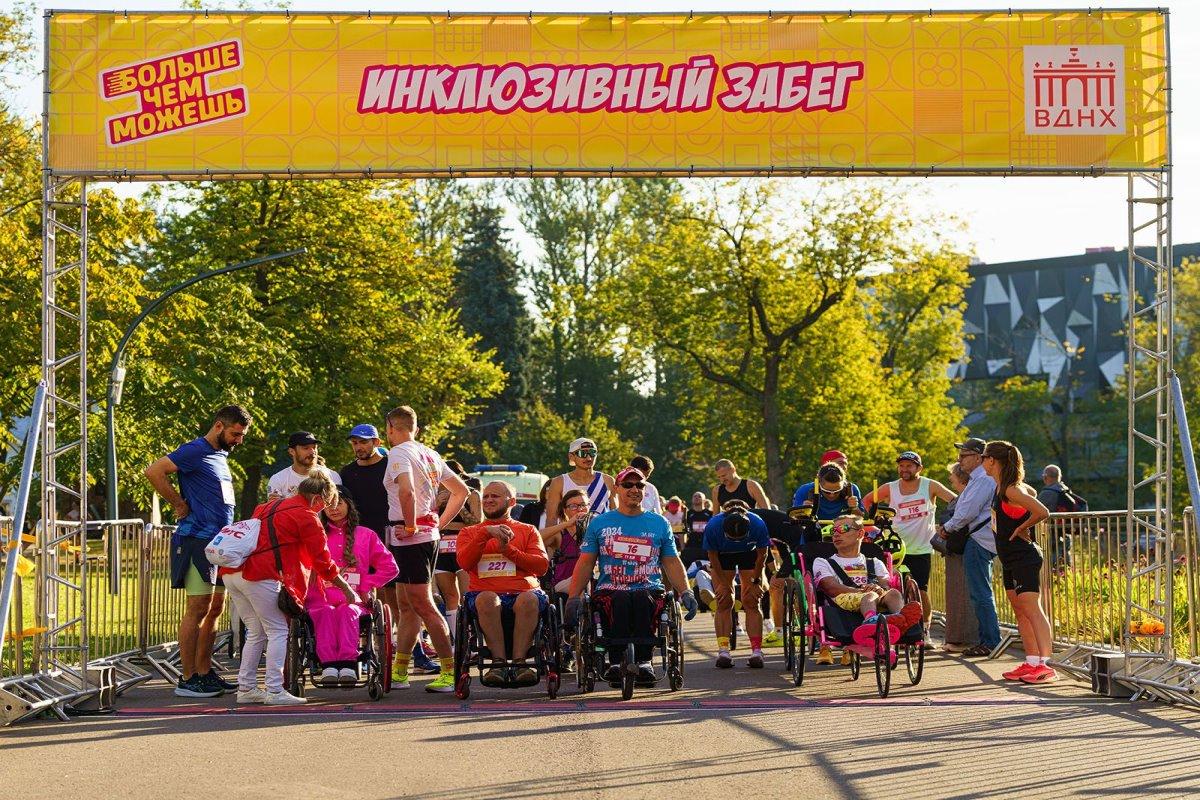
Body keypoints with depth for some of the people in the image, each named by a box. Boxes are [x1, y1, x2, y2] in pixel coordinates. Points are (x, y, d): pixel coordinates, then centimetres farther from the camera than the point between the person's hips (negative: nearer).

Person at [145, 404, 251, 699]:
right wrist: (179, 504, -14)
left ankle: (205, 673, 18)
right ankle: (187, 679, -7)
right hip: (197, 540, -9)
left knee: (215, 609, 11)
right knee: (198, 609, -9)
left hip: (220, 542, 9)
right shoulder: (194, 451, -10)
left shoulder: (221, 455, 19)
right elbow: (154, 471, -21)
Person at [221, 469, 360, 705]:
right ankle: (274, 691, -3)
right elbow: (323, 562, 3)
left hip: (232, 572, 8)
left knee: (256, 632, 17)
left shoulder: (270, 506, 26)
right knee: (277, 631, 1)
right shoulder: (307, 517, 1)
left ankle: (246, 688, 17)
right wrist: (347, 589, 14)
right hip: (259, 576, -8)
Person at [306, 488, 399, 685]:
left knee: (347, 611, -36)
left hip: (353, 601, 0)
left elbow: (390, 567, 15)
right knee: (326, 613, -35)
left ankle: (348, 664, -50)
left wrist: (366, 586, 4)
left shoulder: (365, 535, 18)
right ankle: (328, 665, -50)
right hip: (321, 601, 0)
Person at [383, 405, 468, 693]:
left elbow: (406, 490, -30)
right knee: (407, 606, 14)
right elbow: (461, 490, 20)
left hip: (409, 537, -9)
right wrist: (438, 523, 16)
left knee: (423, 605, -8)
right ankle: (398, 672, 20)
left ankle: (450, 672, -10)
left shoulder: (398, 453, -11)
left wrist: (410, 526, -19)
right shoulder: (430, 455, 16)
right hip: (429, 535, 9)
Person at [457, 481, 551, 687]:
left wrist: (508, 550, -3)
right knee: (487, 599, -37)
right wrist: (485, 533, -6)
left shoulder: (528, 531, 22)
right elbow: (464, 562, 3)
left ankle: (519, 661, -37)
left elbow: (542, 566, 6)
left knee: (528, 599, -37)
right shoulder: (470, 532, 23)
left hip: (523, 590, 0)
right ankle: (499, 662, -36)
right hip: (484, 591, 0)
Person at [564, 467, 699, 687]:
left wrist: (685, 592, 4)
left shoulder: (659, 524, 20)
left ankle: (643, 662, -40)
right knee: (619, 601, -37)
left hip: (649, 590, 0)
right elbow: (585, 563, 14)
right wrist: (573, 597, 2)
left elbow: (672, 563, 20)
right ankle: (616, 662, -40)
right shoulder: (600, 523, 17)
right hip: (609, 591, 0)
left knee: (644, 600, -36)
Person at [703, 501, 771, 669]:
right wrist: (723, 583, -13)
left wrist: (755, 581, -10)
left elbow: (762, 554, -16)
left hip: (749, 555, 0)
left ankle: (756, 650, -10)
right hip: (723, 556, 0)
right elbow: (712, 556, -17)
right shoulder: (713, 526, -35)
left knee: (751, 601, -8)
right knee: (724, 602, -8)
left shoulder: (758, 524, -35)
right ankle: (723, 651, -9)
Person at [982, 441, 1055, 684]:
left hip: (1024, 558, -11)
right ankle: (1031, 662, 17)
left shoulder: (1011, 491, -19)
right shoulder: (1001, 487, 9)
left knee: (1032, 609, -15)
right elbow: (1031, 493, 28)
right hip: (1010, 559, 11)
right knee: (1020, 611, 12)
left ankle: (1045, 665, -20)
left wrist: (1021, 529, -15)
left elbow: (1042, 512, -29)